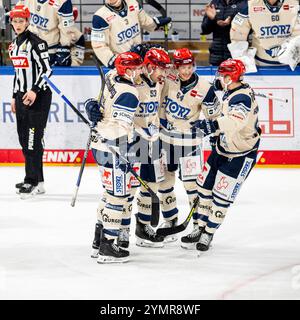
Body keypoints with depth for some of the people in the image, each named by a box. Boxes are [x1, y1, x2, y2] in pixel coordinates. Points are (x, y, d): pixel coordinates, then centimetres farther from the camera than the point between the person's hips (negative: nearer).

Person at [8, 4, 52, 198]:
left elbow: (46, 69, -16)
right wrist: (15, 96, 21)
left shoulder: (35, 42, -12)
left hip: (39, 95, -9)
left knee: (33, 138, -10)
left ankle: (35, 181, -8)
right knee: (23, 137, 9)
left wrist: (35, 91, -23)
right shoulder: (14, 45, 14)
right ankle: (33, 179, 17)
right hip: (23, 95, 9)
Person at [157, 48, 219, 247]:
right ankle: (170, 220, 28)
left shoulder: (204, 88, -17)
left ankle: (200, 226, 1)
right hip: (166, 135, 4)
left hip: (189, 139, -4)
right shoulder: (169, 79, -9)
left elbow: (212, 116, -6)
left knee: (191, 181, -6)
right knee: (164, 178, 11)